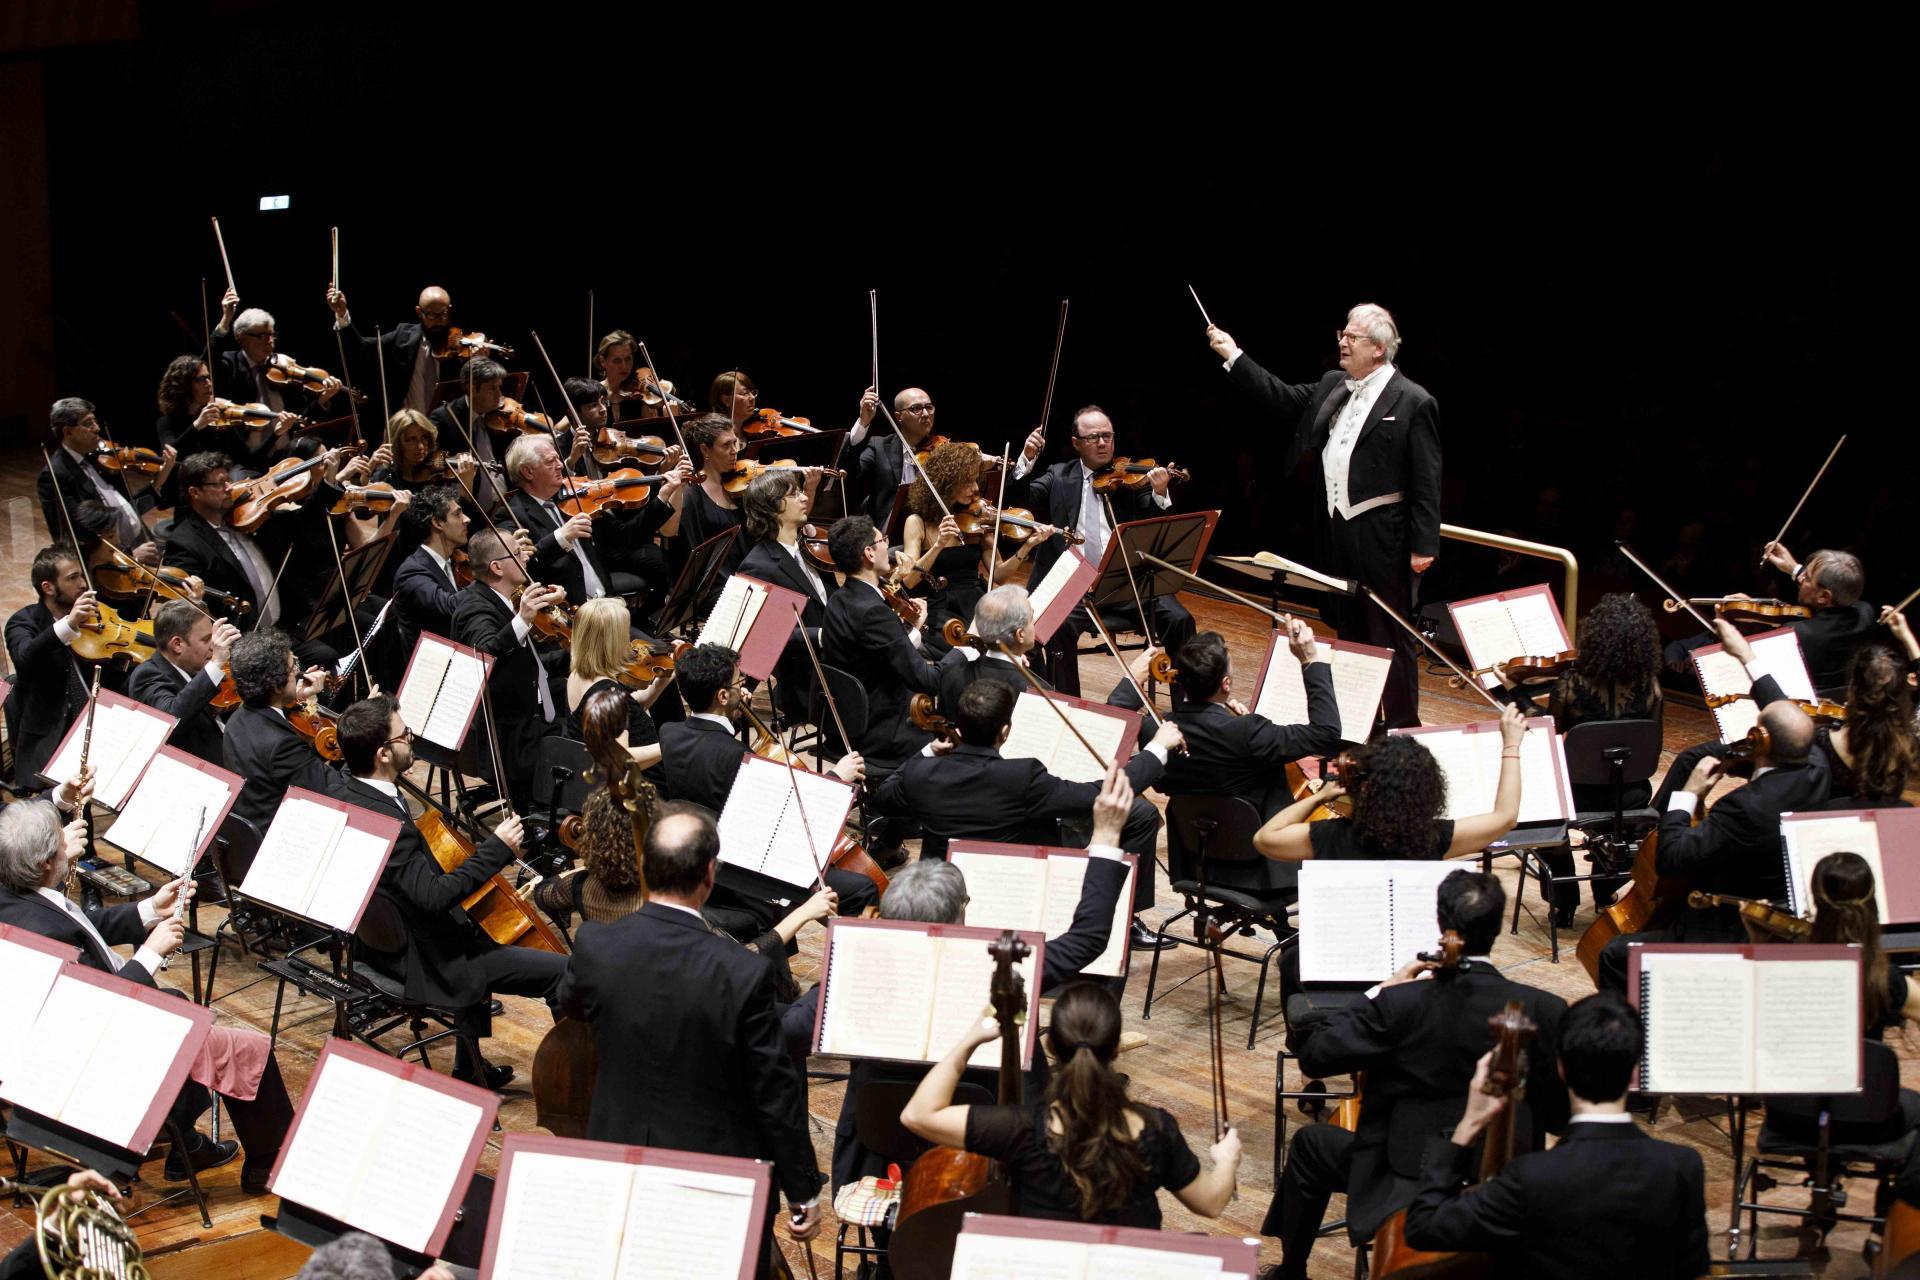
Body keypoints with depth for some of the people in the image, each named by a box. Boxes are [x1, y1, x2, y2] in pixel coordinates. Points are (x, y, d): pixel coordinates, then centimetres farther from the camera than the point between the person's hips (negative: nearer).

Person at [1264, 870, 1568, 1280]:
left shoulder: (1400, 1005, -20)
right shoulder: (1546, 1011, -14)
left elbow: (1313, 1053, -10)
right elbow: (1560, 1118, -5)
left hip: (1406, 1193, -3)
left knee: (1310, 1143, 24)